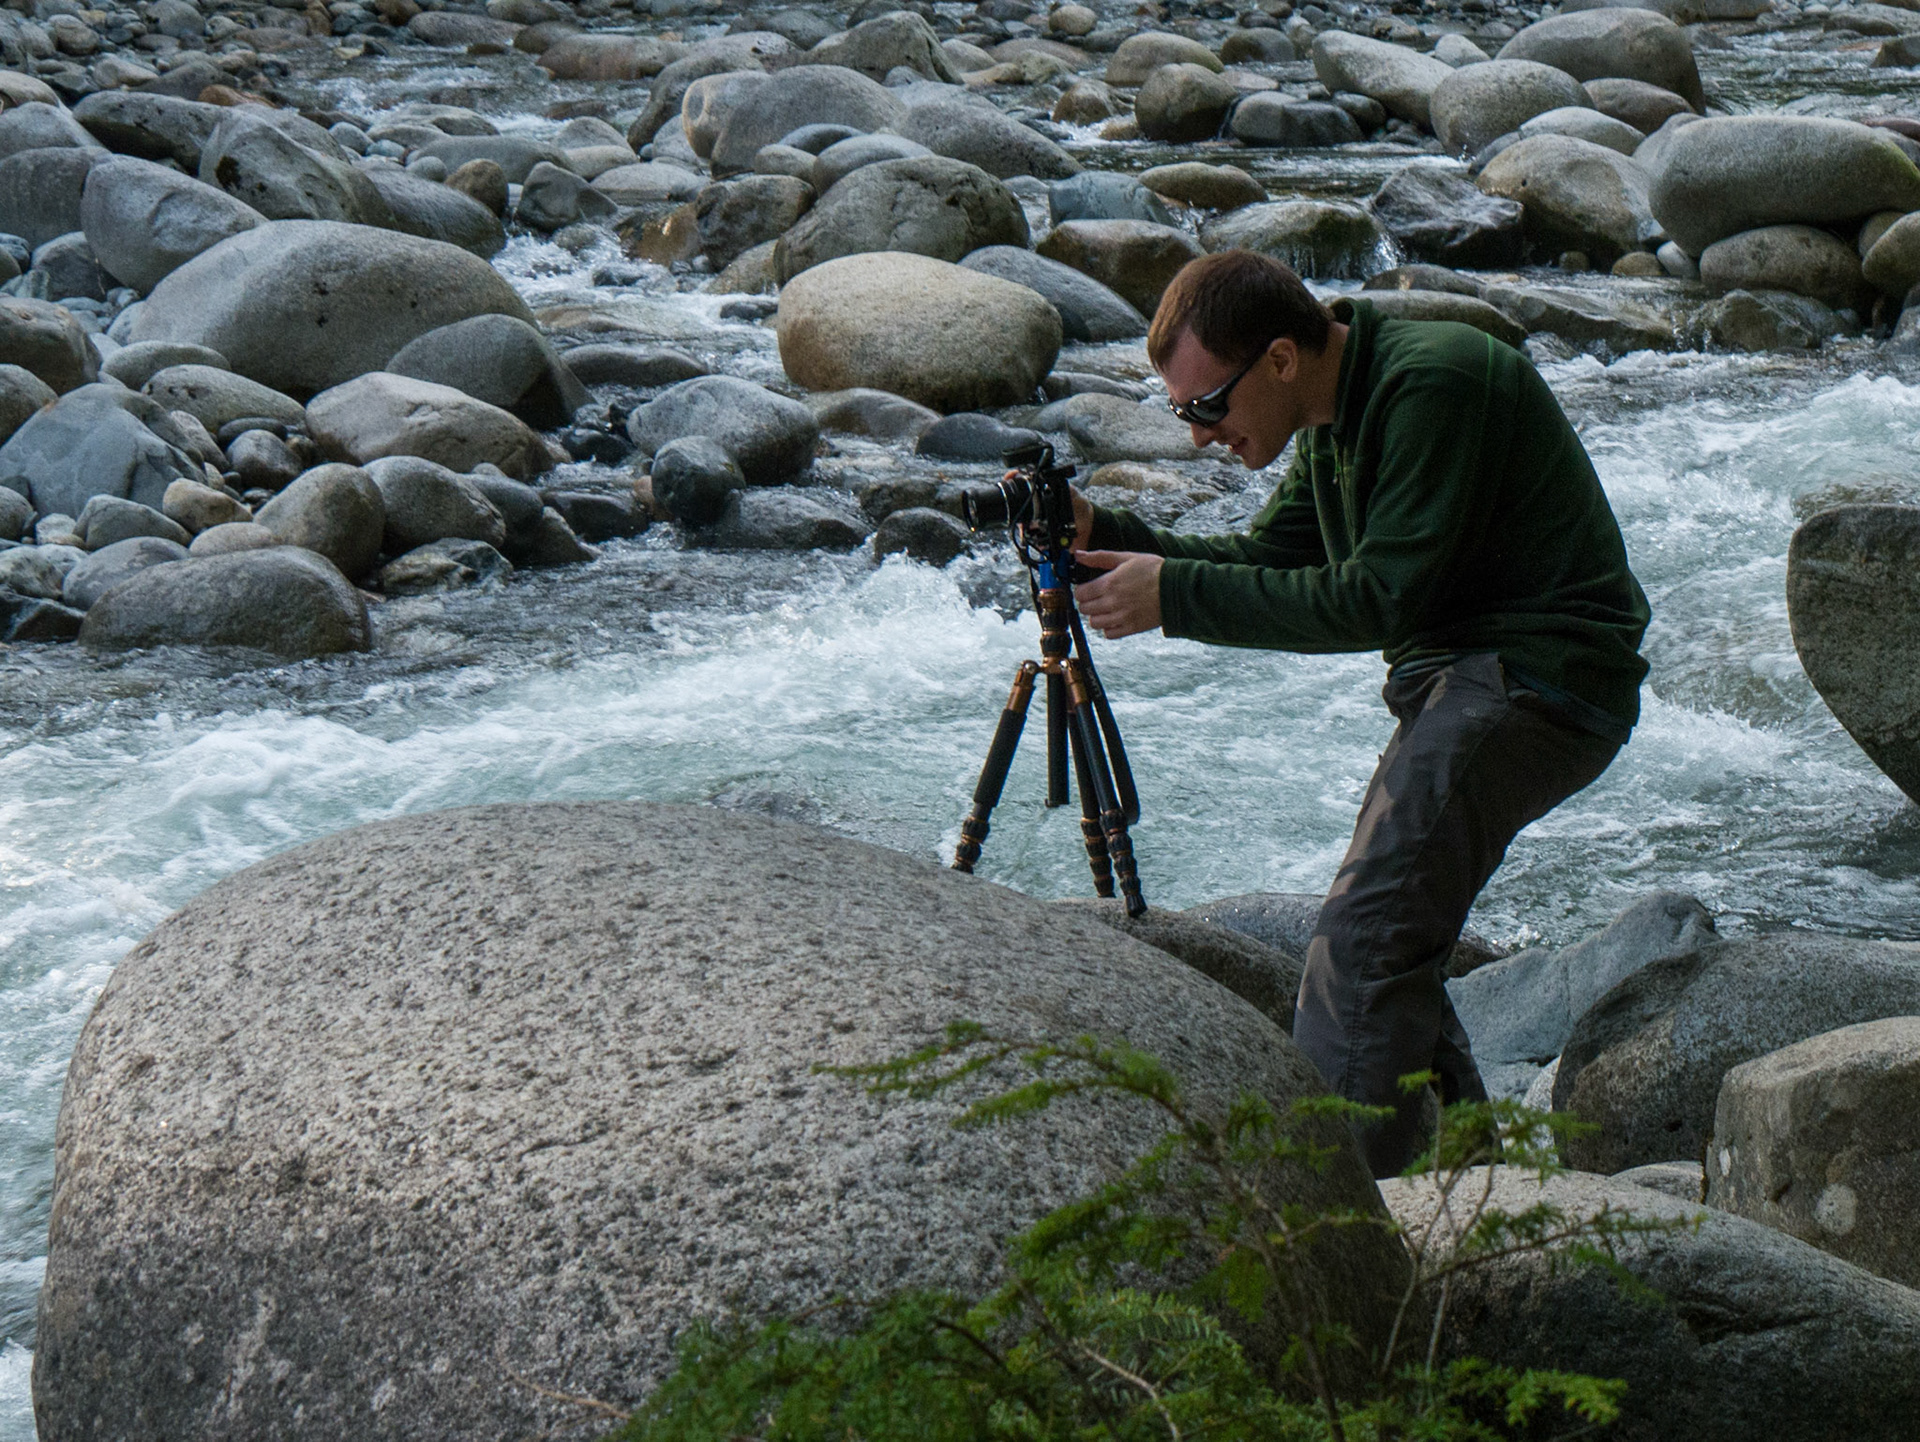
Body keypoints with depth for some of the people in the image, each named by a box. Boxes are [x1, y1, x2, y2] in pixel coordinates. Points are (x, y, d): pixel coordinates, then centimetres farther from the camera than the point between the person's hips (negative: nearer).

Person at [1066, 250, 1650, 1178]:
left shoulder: (1433, 381, -19)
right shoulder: (1337, 415, 12)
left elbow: (1382, 597, -22)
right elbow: (1267, 564, 16)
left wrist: (1177, 595, -19)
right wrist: (1103, 535, 2)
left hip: (1535, 678, -10)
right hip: (1463, 682, 10)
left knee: (1362, 941, -19)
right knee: (1391, 943, 12)